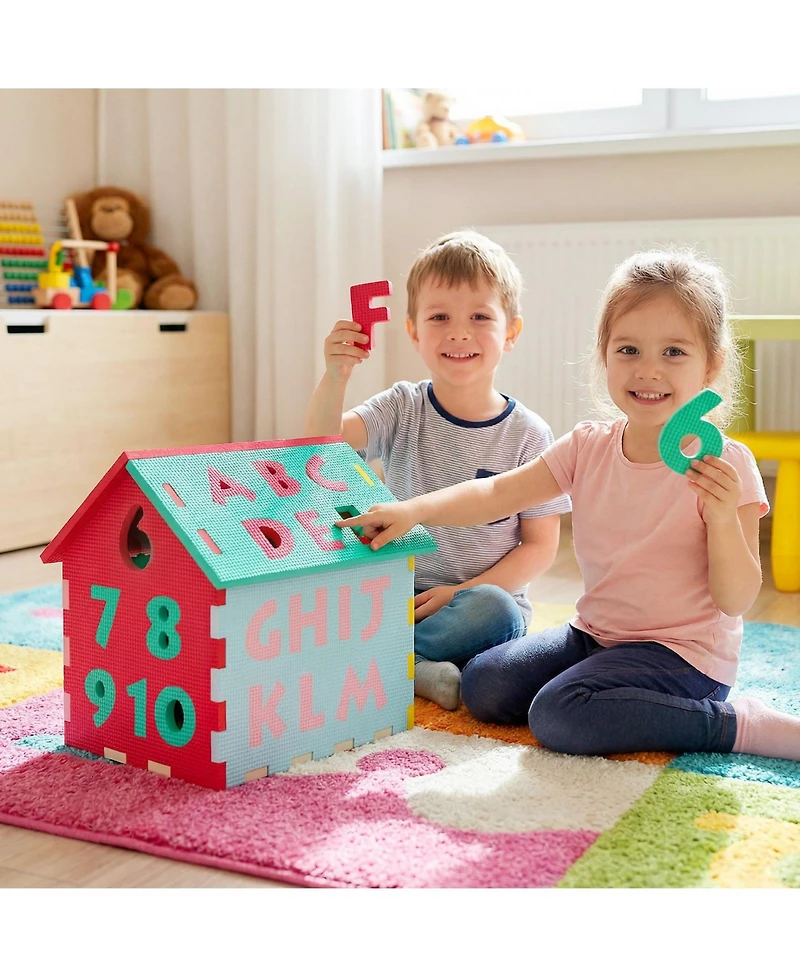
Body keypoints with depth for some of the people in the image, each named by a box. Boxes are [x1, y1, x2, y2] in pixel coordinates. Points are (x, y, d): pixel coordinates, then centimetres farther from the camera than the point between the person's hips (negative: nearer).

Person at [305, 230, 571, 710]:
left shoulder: (528, 434, -4)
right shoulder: (403, 409, 1)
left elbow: (540, 546, -3)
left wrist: (462, 593, -15)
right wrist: (335, 377, -35)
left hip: (485, 595, -1)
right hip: (399, 592, 2)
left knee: (491, 609, -35)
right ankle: (417, 668, -19)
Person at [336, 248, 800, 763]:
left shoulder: (724, 465, -16)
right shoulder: (590, 446, -1)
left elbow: (736, 600, -15)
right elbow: (497, 494, -3)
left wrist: (723, 518, -33)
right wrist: (414, 509, -18)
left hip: (685, 652, -7)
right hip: (596, 633, 7)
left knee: (559, 714, -26)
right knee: (484, 686, -2)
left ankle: (737, 723, -12)